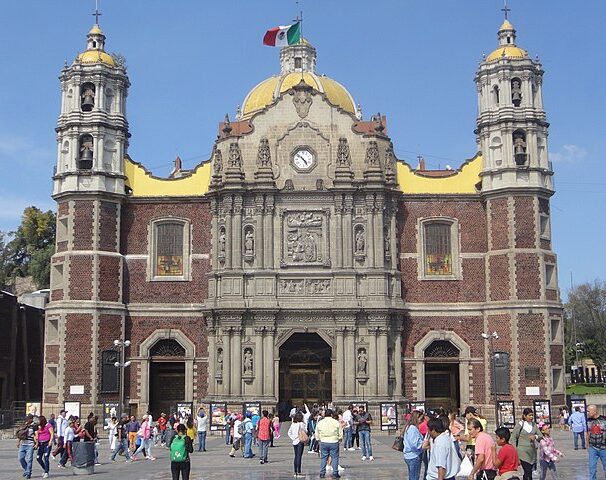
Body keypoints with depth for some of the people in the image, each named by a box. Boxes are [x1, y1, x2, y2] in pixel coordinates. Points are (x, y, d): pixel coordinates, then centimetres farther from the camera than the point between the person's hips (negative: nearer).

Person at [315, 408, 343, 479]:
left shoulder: (320, 423, 1)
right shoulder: (336, 422, -4)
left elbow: (317, 434, 8)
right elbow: (340, 433, 3)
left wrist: (318, 440, 22)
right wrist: (340, 438, 20)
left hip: (323, 442, 2)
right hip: (334, 442, -2)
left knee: (323, 458, 10)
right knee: (335, 457, 5)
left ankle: (322, 473, 12)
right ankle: (335, 473, 5)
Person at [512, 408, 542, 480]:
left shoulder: (534, 425, 10)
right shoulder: (520, 425, -4)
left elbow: (541, 436, 7)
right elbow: (514, 438, -1)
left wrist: (535, 436, -16)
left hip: (532, 452, 5)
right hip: (523, 452, -5)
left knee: (527, 473, 11)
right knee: (528, 472, -13)